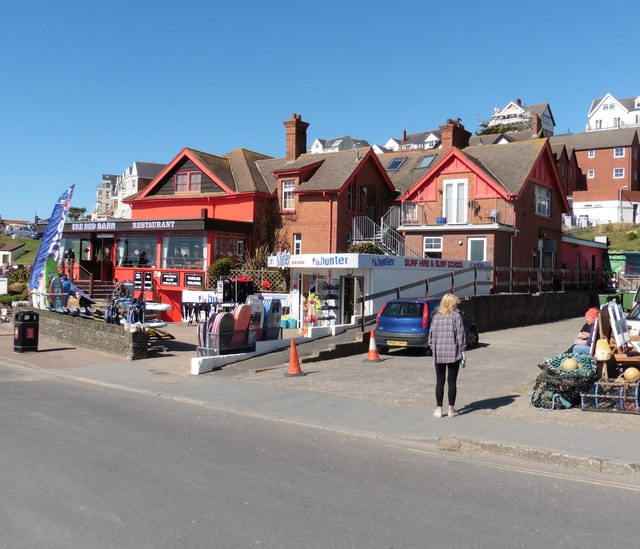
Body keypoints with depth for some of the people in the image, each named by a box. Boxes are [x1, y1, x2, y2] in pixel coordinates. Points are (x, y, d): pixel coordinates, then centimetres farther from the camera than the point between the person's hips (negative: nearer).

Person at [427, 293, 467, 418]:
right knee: (452, 381, 5)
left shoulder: (436, 317, 7)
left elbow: (431, 335, 8)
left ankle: (438, 409, 11)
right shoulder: (456, 316, -4)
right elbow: (460, 334, -8)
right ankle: (451, 409, 11)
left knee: (440, 382, 9)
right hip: (453, 353, -3)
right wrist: (463, 350, -1)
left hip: (438, 354, 3)